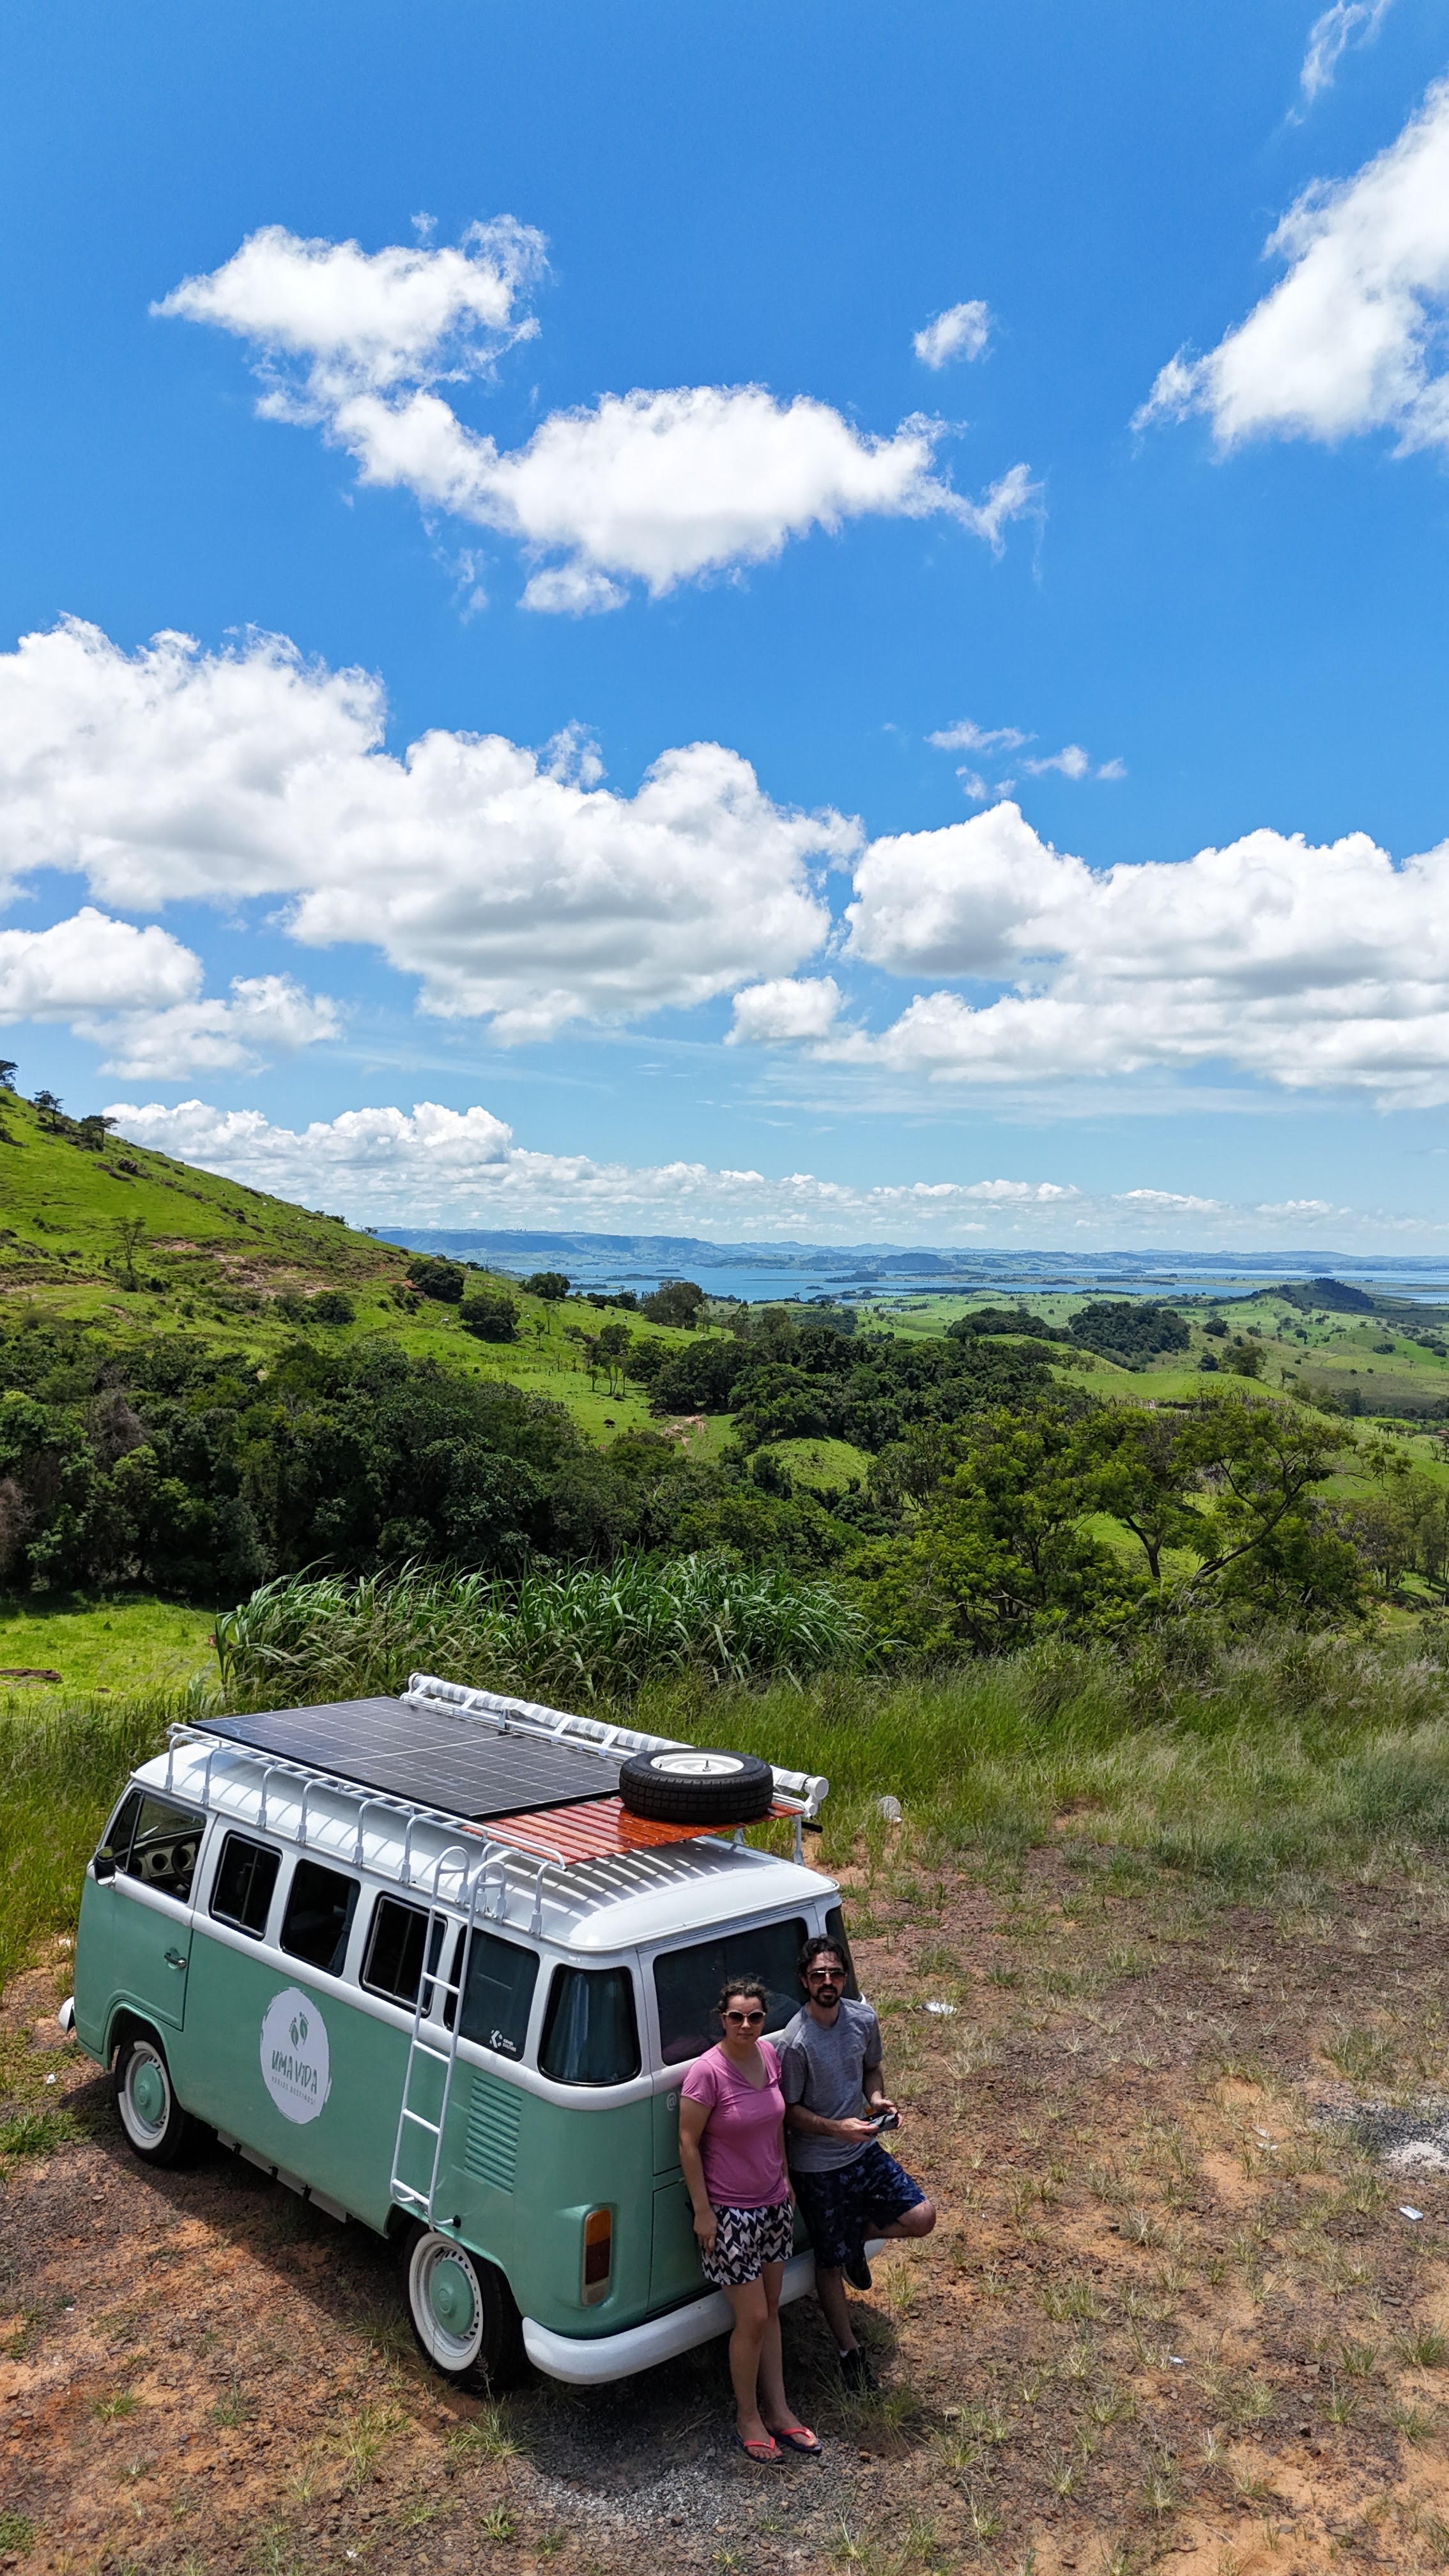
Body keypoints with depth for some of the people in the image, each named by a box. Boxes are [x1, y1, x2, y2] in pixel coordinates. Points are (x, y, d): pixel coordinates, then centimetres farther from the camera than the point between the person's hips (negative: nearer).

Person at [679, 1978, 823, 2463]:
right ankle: (748, 2418, 24)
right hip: (729, 2214, -6)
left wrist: (786, 2178, 14)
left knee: (770, 2312, 18)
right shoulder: (708, 2071, -25)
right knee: (753, 2320, 2)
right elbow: (688, 2141, -18)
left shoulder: (768, 2054, -4)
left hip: (773, 2205, 6)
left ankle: (778, 2411, 33)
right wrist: (702, 2211, -16)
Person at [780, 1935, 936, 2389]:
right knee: (830, 2263, 9)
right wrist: (837, 2128, -28)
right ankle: (849, 2351, 33)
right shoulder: (796, 2042, -25)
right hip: (817, 2167, -5)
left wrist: (877, 2099, -10)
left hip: (864, 2151, 5)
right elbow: (788, 2112, -16)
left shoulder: (863, 2019, -8)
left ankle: (856, 2236, 23)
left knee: (922, 2219, -3)